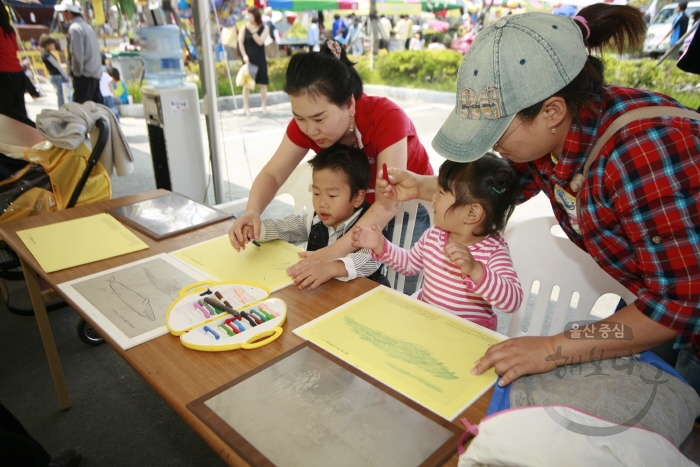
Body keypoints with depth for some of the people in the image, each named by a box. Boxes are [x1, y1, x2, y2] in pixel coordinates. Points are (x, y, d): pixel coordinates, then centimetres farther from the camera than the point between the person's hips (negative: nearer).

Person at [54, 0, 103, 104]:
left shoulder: (74, 28, -10)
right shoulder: (87, 26, 17)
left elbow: (77, 54, -16)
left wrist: (77, 72, -6)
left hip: (84, 76, -9)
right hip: (95, 73, 9)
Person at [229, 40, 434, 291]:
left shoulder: (386, 118, -32)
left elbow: (388, 204, -37)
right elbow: (272, 174, -13)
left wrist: (333, 253, -47)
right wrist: (252, 211, -34)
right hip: (361, 208, 4)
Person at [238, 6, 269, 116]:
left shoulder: (264, 28, 1)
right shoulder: (244, 28, 2)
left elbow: (260, 42, -10)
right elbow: (240, 43, -3)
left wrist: (252, 31, -17)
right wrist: (244, 55, -15)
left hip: (260, 59, 0)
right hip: (248, 59, 0)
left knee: (263, 83, 2)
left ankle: (264, 106, 11)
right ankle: (246, 106, 8)